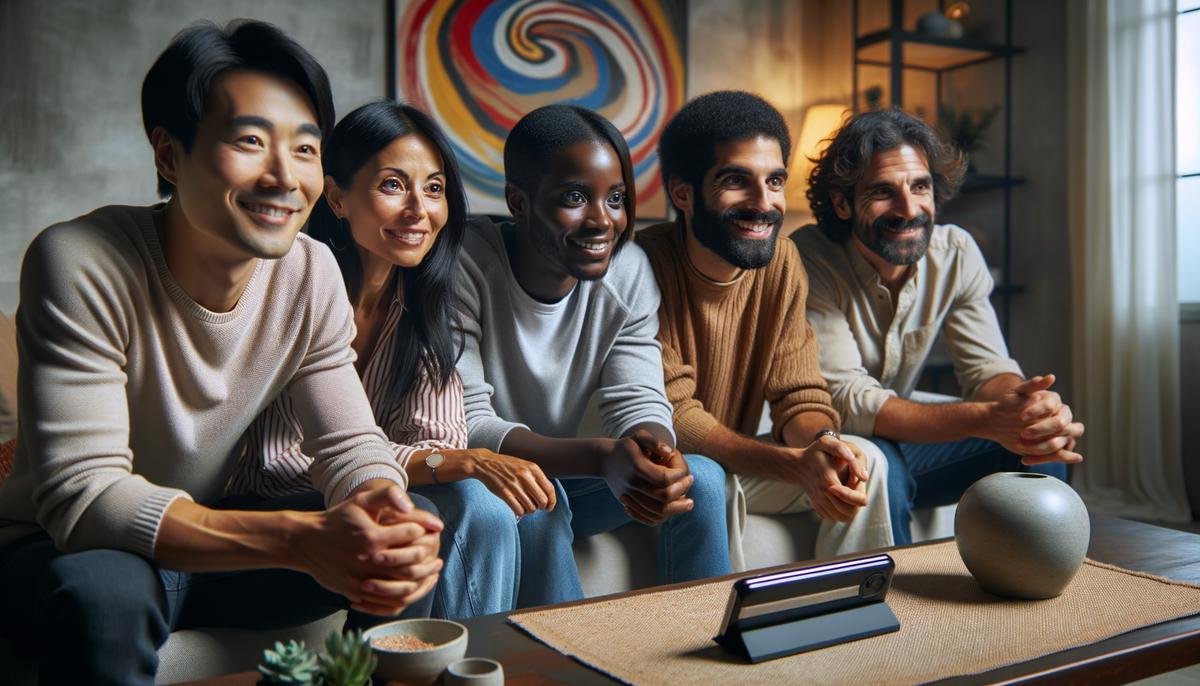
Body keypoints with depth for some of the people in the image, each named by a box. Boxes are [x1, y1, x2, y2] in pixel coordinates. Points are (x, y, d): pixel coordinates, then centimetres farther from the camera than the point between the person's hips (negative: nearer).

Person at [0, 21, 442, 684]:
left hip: (206, 541, 5)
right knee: (105, 590, -38)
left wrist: (386, 505, -34)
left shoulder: (312, 275, -10)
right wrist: (303, 539, -43)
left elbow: (349, 443, -8)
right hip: (59, 552, -4)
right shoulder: (79, 265, -25)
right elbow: (81, 497, -31)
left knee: (419, 540, -13)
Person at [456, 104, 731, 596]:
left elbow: (638, 404, -9)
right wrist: (602, 458, -40)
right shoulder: (466, 266, -21)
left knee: (702, 478, -14)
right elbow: (463, 427, -26)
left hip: (561, 477, 5)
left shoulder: (629, 271, -6)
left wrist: (658, 456, -35)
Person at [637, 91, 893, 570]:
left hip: (735, 457, 6)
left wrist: (821, 441, -29)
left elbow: (798, 394, -5)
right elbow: (672, 414, -25)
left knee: (863, 462, -10)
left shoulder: (782, 260, -5)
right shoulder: (646, 265, -24)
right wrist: (795, 463, -37)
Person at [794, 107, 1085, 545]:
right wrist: (985, 419, -41)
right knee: (879, 465, -35)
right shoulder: (809, 260, -24)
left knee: (1039, 453, -12)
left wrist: (1035, 409, -35)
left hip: (899, 438, 5)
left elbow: (987, 366, -9)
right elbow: (847, 401, -29)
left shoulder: (956, 252, -7)